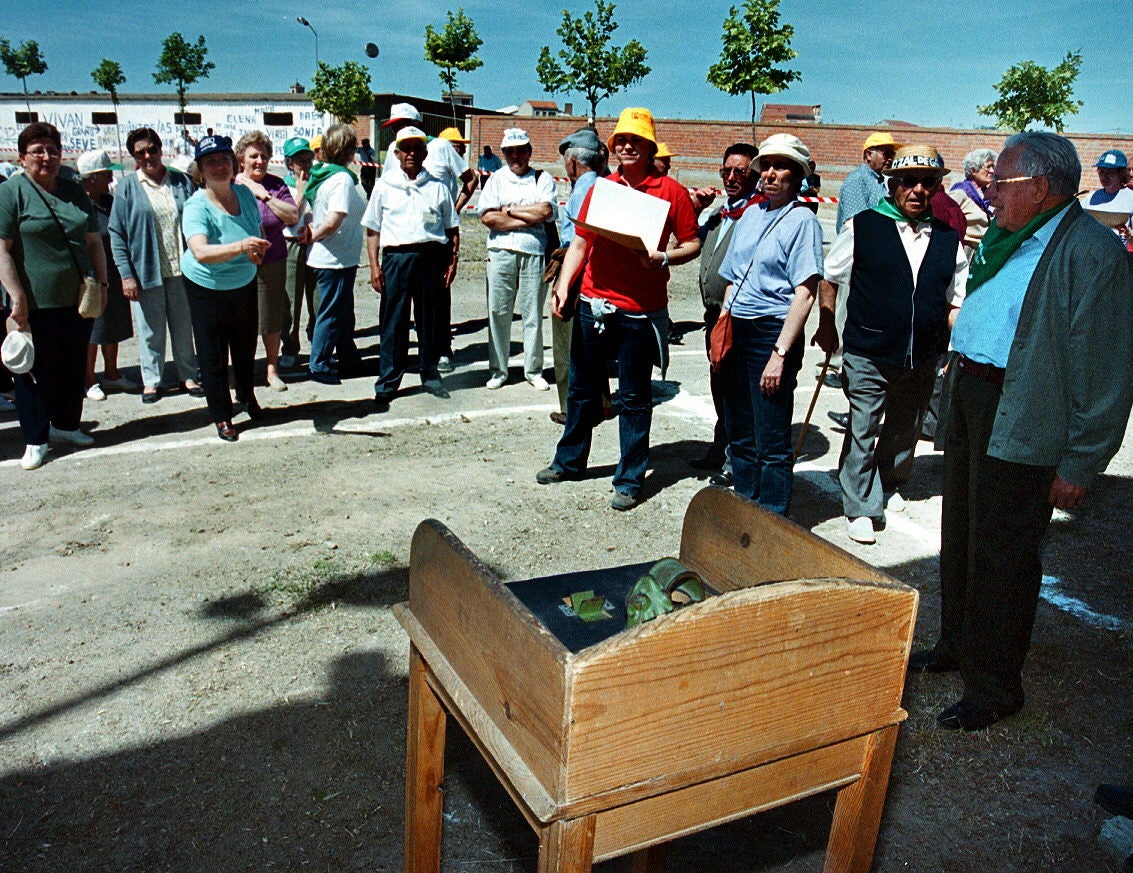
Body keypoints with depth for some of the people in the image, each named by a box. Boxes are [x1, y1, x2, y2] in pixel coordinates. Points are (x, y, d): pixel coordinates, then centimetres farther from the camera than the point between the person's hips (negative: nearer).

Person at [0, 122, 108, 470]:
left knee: (74, 367, 13)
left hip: (78, 299, 5)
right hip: (35, 303, -5)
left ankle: (66, 426, 30)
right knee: (35, 370, 4)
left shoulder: (75, 191, 12)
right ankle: (36, 439, 15)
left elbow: (93, 242, 17)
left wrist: (102, 283, 10)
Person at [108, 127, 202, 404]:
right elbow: (116, 233, -1)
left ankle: (188, 375, 24)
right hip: (146, 272, -2)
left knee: (184, 326, 10)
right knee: (150, 329, 6)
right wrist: (126, 275, -9)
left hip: (182, 270, 2)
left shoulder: (182, 182, 7)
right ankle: (151, 379, 19)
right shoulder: (128, 187, 0)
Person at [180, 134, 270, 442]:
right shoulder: (196, 206, -24)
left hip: (245, 285, 5)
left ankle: (247, 396, 44)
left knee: (246, 348, 19)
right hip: (207, 290, -5)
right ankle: (221, 417, 18)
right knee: (213, 357, 3)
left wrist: (255, 251, -10)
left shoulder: (245, 194, -7)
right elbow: (200, 253, -41)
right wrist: (240, 247, -56)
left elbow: (257, 232, 13)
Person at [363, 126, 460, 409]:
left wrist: (452, 260, 3)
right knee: (393, 323, -1)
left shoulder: (438, 186, 13)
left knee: (430, 320, 7)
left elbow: (452, 228, 14)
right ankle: (386, 385, 6)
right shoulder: (385, 185, 11)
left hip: (431, 256, 1)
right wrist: (374, 265, -1)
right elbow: (372, 229, 9)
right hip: (396, 256, -1)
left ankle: (430, 376, 21)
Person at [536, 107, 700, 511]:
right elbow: (580, 241, 11)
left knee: (634, 398, 4)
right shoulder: (601, 187, 10)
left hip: (639, 311, -4)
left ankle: (630, 479, 16)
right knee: (582, 387, 15)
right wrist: (563, 286, -1)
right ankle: (570, 461, 32)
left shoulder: (671, 191, -1)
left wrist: (662, 258, -19)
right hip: (592, 303, 4)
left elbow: (692, 244, 0)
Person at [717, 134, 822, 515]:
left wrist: (780, 354, -21)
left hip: (771, 331, -7)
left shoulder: (802, 220, -7)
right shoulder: (750, 215, 14)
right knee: (739, 435, 15)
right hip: (735, 332, 7)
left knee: (771, 444, -1)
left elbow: (804, 294, -15)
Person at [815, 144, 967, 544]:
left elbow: (954, 303, 10)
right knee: (862, 430, 0)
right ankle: (860, 508, 13)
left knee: (904, 430, 19)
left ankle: (889, 487, 41)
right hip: (867, 354, -4)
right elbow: (830, 279, 4)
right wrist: (826, 327, 3)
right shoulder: (863, 227, -6)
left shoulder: (949, 239, 4)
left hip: (921, 359, 4)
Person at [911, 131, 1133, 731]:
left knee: (1000, 555, 1)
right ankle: (956, 646, 38)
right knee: (959, 539, 19)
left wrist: (1080, 463, -17)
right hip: (967, 402, 9)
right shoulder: (1003, 241, 12)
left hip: (1022, 428, -8)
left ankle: (994, 688, 18)